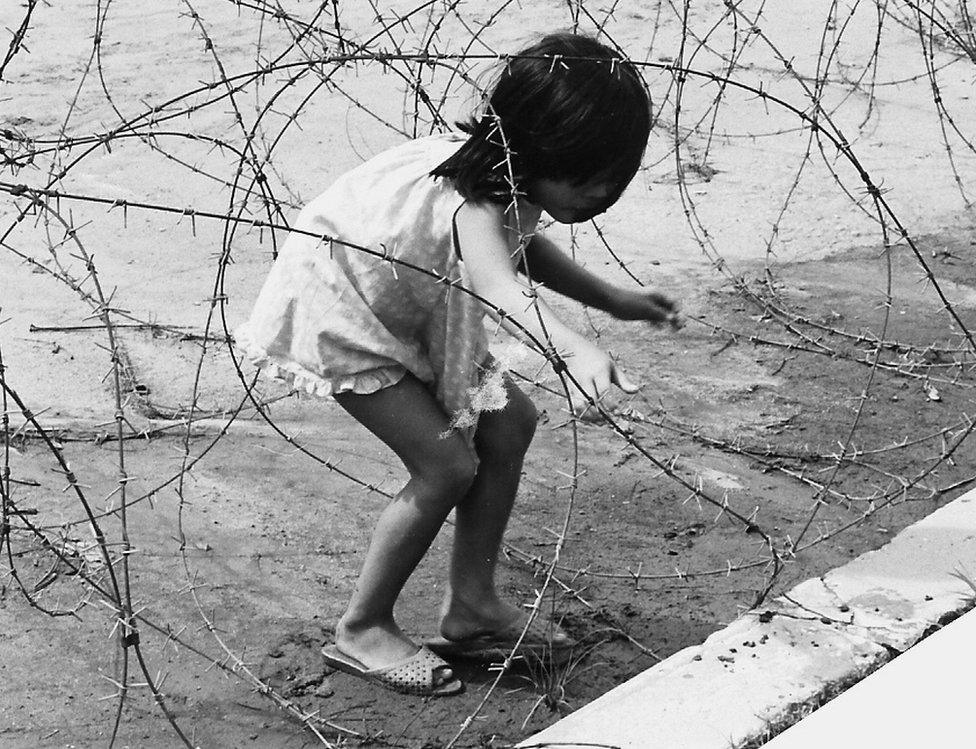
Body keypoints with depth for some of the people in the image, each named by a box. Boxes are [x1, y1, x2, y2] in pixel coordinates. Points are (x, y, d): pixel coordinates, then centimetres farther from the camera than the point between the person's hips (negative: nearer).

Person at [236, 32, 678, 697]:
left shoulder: (511, 180, -8)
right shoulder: (472, 198, -36)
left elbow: (525, 248, 16)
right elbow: (501, 287, -58)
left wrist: (615, 300, 13)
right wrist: (574, 349, -74)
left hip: (403, 301, 10)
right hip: (335, 304, -9)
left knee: (509, 422, 4)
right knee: (447, 465, -15)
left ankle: (472, 604, 15)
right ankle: (362, 631, 3)